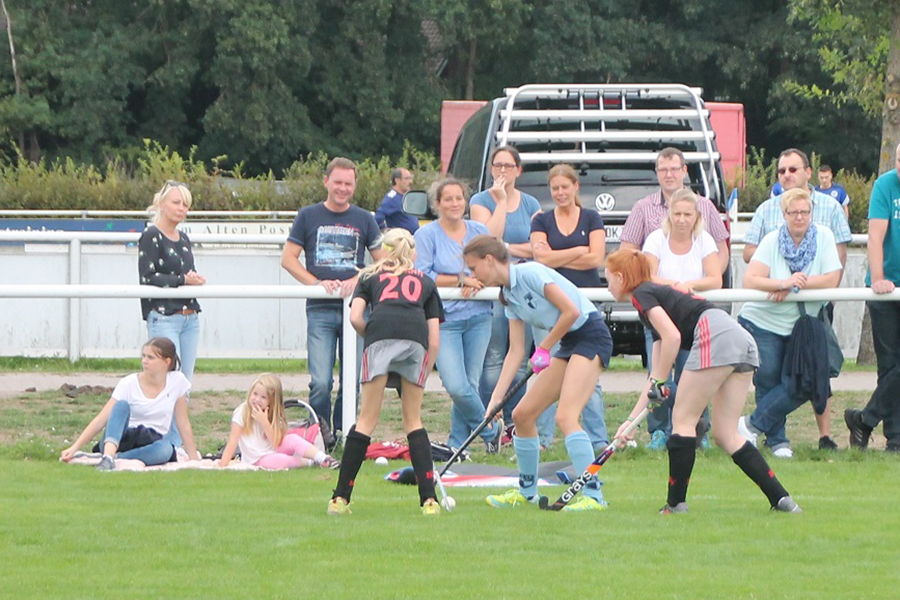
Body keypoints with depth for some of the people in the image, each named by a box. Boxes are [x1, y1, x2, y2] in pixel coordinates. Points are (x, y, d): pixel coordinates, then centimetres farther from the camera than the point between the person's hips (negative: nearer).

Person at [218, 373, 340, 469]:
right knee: (276, 460, -35)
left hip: (274, 452, 4)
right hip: (257, 461, -4)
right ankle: (310, 462, -23)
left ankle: (323, 459, -38)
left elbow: (276, 444, -10)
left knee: (293, 439, -23)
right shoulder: (242, 413, -8)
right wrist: (222, 466, -22)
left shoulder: (274, 416, 2)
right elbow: (232, 442, -13)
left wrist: (264, 422, -20)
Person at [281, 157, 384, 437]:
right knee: (320, 383, -10)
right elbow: (288, 259, 5)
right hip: (320, 310, -2)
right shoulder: (308, 216, 7)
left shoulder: (364, 220, 10)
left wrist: (358, 281, -8)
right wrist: (317, 283, -9)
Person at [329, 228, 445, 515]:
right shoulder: (425, 281, 32)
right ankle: (429, 499, 3)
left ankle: (340, 498, 2)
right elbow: (434, 340, 23)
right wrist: (422, 375, 29)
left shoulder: (370, 276, 30)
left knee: (367, 420, 4)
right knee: (413, 420, 12)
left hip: (381, 334, -1)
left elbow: (355, 317, 13)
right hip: (416, 337, 1)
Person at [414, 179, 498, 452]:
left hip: (478, 317, 3)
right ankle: (490, 431, 8)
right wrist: (462, 280, -13)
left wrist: (476, 282, -11)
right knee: (457, 387, -15)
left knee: (470, 384, 2)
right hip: (444, 319, -3)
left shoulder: (479, 231, 10)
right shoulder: (426, 234, -1)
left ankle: (457, 444, 16)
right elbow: (422, 276, -7)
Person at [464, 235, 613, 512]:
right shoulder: (509, 297, 11)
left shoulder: (530, 274, -15)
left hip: (591, 336, -9)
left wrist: (544, 348, -8)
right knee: (522, 414, 9)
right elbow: (516, 352, 11)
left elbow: (571, 311, -19)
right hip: (568, 344, 9)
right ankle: (526, 491, 24)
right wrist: (496, 399, 5)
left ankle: (593, 496, -24)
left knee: (565, 416, -23)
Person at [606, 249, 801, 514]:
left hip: (715, 336, -9)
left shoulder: (642, 295, 6)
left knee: (683, 420, 2)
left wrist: (659, 383, 0)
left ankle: (676, 503, 4)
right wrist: (632, 419, 33)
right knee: (725, 435, 9)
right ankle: (781, 499, 2)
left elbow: (672, 336, -11)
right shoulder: (658, 294, 32)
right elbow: (656, 376, 34)